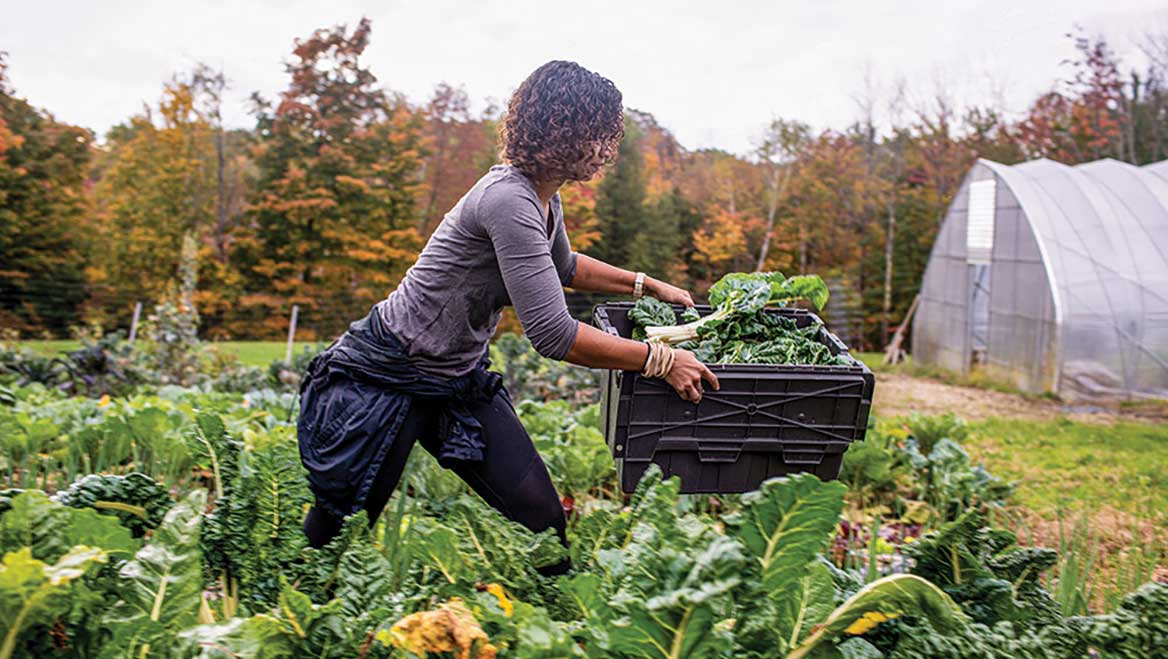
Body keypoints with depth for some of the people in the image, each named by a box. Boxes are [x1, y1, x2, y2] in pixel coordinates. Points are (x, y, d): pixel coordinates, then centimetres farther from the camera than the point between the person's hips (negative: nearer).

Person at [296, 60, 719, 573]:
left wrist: (646, 285, 19)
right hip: (386, 375, -8)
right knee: (338, 530, 9)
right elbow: (552, 334, -31)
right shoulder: (508, 200, -28)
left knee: (542, 514, -3)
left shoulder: (542, 198, 1)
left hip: (461, 378, 8)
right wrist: (660, 359, -24)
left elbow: (562, 266, 25)